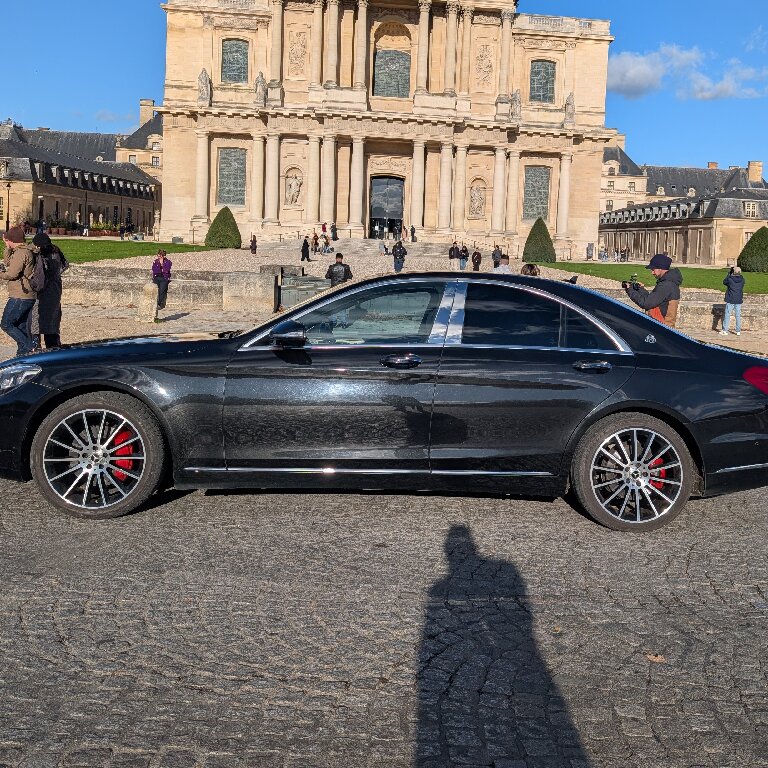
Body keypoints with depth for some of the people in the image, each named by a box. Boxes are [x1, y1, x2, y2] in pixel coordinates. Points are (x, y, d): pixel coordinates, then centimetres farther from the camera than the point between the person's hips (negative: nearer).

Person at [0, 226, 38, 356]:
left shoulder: (21, 253, -15)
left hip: (20, 297, -10)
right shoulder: (27, 251, 16)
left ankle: (30, 347, -10)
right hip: (27, 296, 10)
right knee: (22, 327, 13)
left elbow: (12, 274, -20)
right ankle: (22, 355, 16)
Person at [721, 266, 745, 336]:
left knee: (727, 315, 3)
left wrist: (729, 274, 9)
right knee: (738, 315, 9)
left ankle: (725, 330, 2)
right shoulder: (742, 279, -3)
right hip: (739, 300, 4)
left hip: (730, 300, -4)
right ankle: (738, 331, 12)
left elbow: (724, 282, 6)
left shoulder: (730, 279, -14)